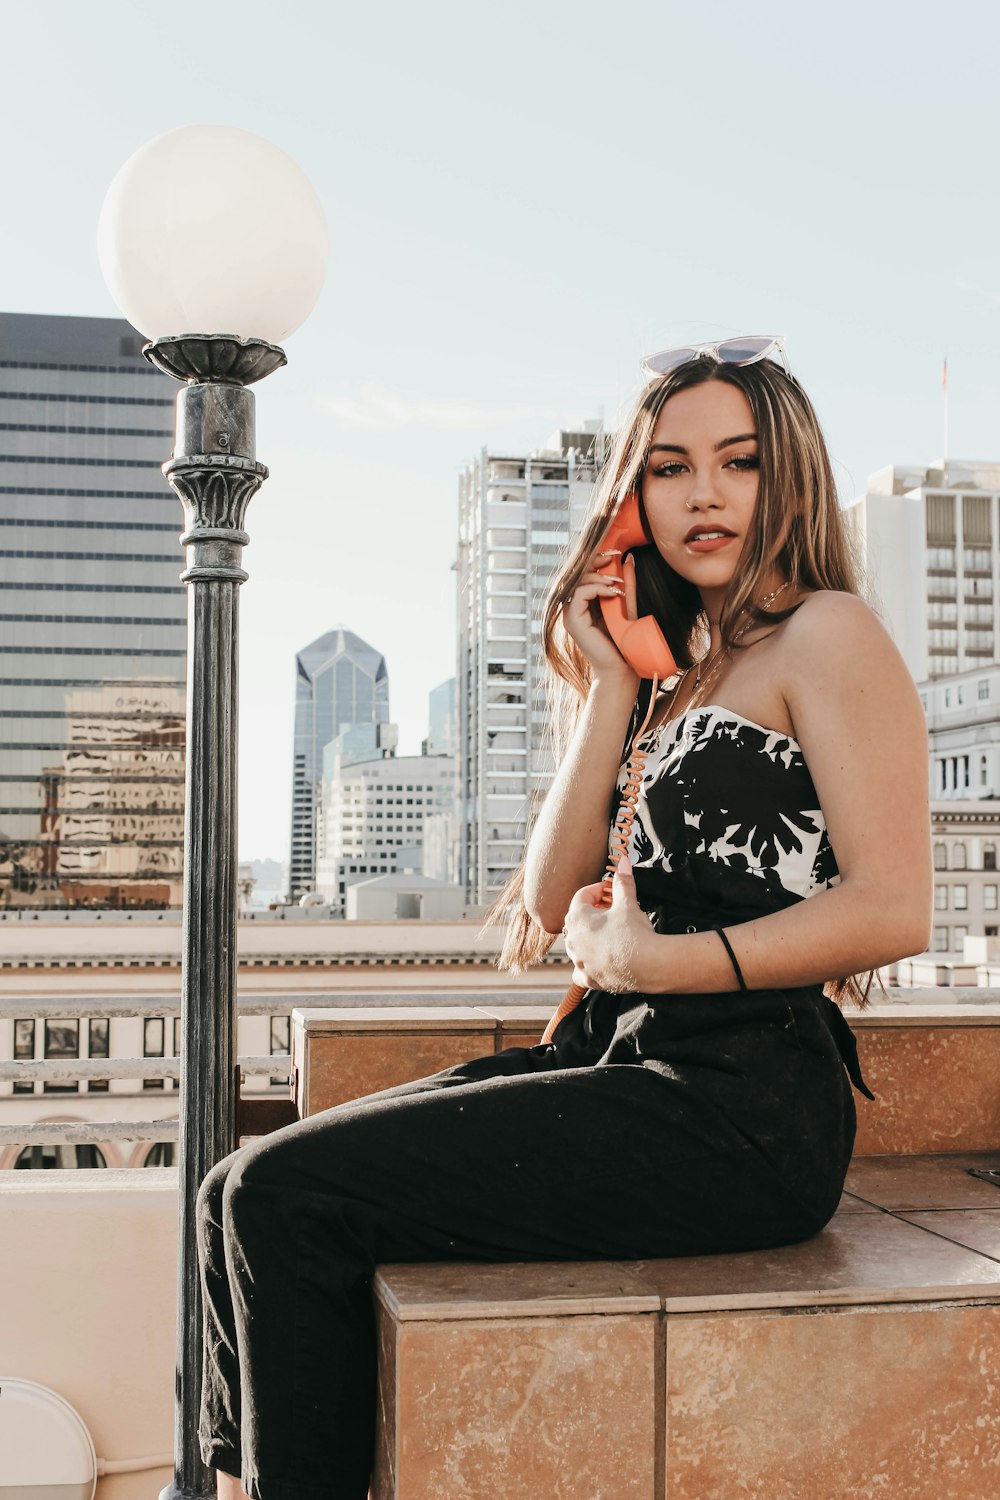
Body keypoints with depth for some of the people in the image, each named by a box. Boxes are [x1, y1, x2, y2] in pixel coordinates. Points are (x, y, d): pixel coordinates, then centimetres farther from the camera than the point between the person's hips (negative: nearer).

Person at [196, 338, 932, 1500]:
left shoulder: (827, 633, -1)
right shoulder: (680, 674, 21)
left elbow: (894, 910, -12)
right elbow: (552, 900, 10)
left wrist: (649, 961, -11)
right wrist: (613, 686, 5)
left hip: (742, 1105, -8)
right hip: (623, 1067, 8)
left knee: (289, 1197, -17)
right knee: (241, 1192, -2)